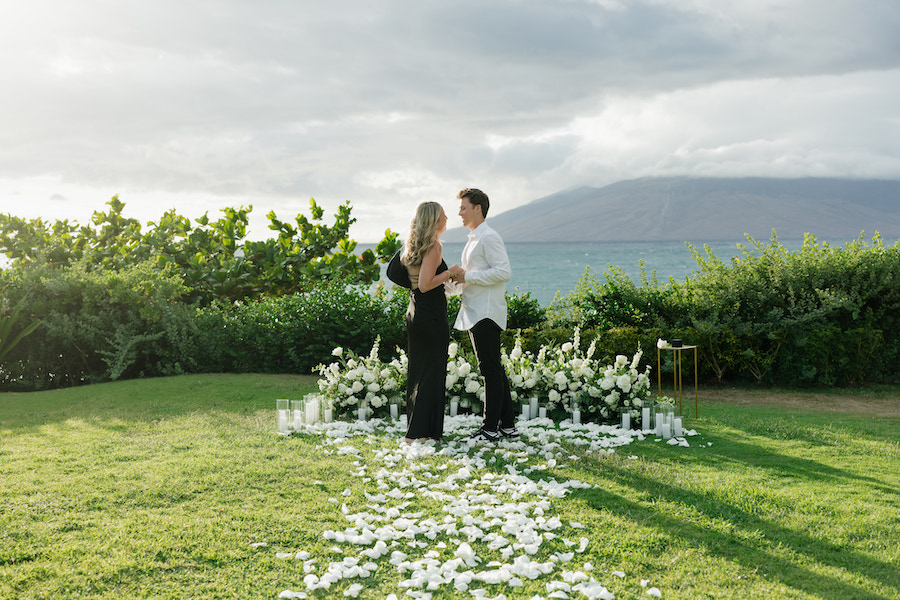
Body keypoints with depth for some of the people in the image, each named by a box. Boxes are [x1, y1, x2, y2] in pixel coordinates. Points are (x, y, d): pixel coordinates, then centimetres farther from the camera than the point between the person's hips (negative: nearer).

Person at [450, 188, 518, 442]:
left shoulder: (489, 237, -11)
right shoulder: (473, 239, 20)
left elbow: (503, 272, -21)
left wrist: (468, 276, -17)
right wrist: (458, 278, 12)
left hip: (486, 313, -10)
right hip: (475, 313, 10)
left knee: (491, 369, -6)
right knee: (494, 369, 12)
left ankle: (491, 428, -2)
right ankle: (508, 424, 18)